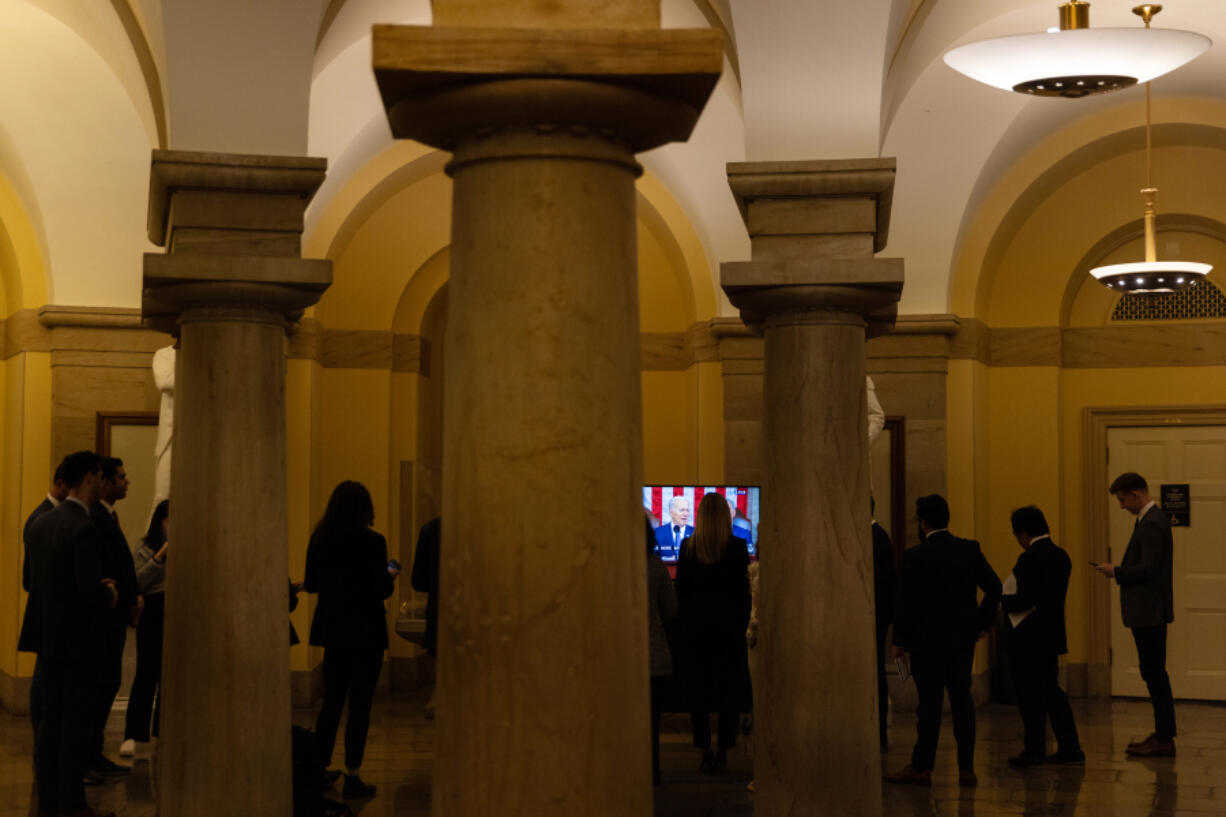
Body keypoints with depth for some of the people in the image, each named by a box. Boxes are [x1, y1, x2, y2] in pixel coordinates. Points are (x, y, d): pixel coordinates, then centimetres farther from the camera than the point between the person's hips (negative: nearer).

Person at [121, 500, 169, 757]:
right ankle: (132, 734, -3)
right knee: (146, 674, -5)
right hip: (154, 613, -2)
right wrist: (159, 557, -15)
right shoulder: (146, 549, 3)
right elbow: (137, 584, -7)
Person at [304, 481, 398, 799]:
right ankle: (352, 778, 3)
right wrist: (390, 576, 5)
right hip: (365, 632, -5)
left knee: (332, 701, 16)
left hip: (332, 630, 5)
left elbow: (311, 584, 7)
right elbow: (381, 590, -16)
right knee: (360, 705, 1)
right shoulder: (372, 542, -16)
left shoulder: (319, 540, 1)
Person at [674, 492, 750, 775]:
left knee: (698, 690, 7)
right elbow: (743, 590, -5)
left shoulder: (688, 547, -3)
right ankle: (723, 752, 4)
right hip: (730, 627, -1)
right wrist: (742, 624, 4)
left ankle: (705, 752, 3)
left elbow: (681, 590, 1)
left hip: (697, 628, 1)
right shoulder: (737, 547, -7)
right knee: (729, 689, 6)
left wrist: (685, 623, 9)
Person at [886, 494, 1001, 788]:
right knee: (962, 700, 8)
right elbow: (994, 588, 1)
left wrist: (900, 640, -1)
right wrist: (983, 623, 12)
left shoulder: (915, 556, -11)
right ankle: (967, 768, 9)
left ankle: (921, 768, 8)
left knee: (929, 703, 0)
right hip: (963, 637, 4)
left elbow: (906, 602, -10)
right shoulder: (969, 550, 1)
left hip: (928, 640, -4)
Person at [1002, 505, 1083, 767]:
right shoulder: (1061, 556, 9)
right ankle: (1070, 748, 16)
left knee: (1030, 695, 1)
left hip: (1029, 637, -9)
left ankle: (1034, 751, 7)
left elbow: (1025, 600, -24)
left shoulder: (1030, 559, -18)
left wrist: (1001, 601, -8)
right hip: (1053, 634, 9)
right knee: (1051, 691, 15)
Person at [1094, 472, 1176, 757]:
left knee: (1154, 673, -5)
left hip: (1149, 613, -11)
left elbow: (1148, 569, -24)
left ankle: (1164, 740, -1)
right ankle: (1163, 734, 21)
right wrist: (1119, 571, 8)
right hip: (1148, 611, 11)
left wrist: (1116, 572, -12)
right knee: (1154, 672, 15)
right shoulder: (1152, 519, 14)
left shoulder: (1152, 524, -18)